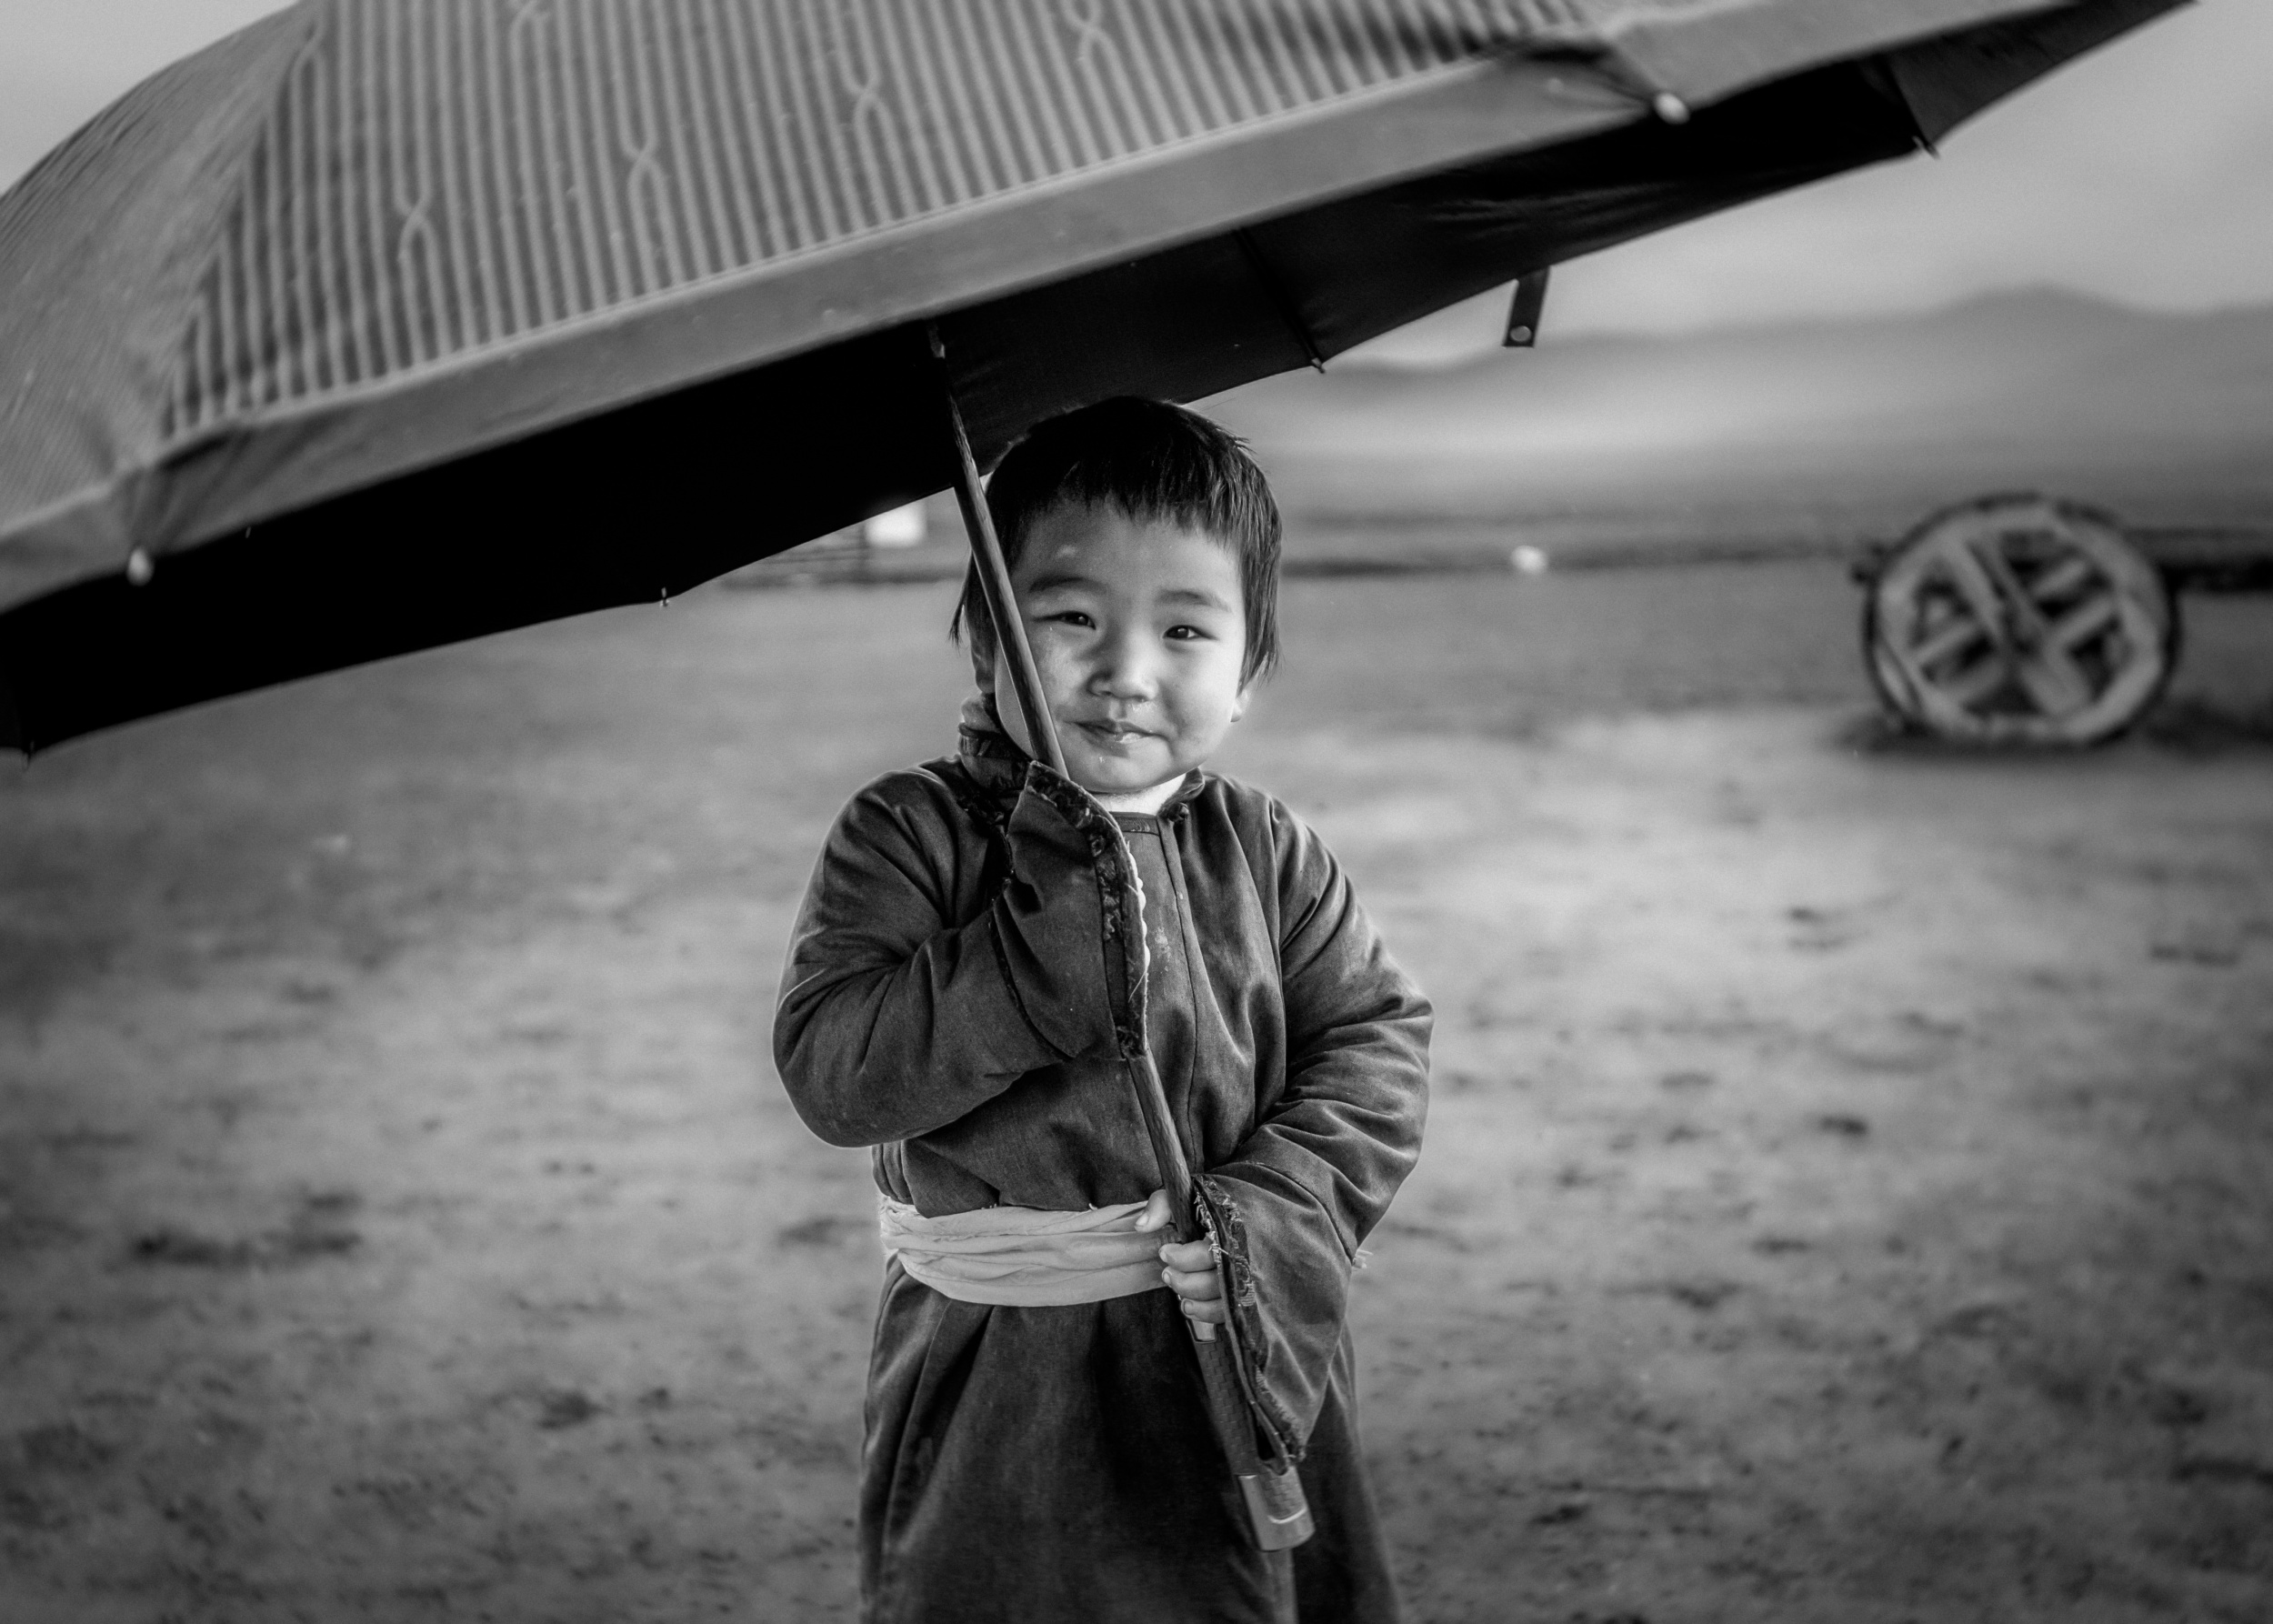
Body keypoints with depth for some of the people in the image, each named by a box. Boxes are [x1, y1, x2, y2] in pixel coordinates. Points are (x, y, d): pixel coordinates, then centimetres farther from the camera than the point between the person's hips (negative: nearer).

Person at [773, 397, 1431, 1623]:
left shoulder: (1266, 855, 1)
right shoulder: (911, 839, -9)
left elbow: (1379, 1040, -1)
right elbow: (830, 1070, -19)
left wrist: (1274, 1211, -17)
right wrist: (1056, 946, -27)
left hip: (1242, 1363, 3)